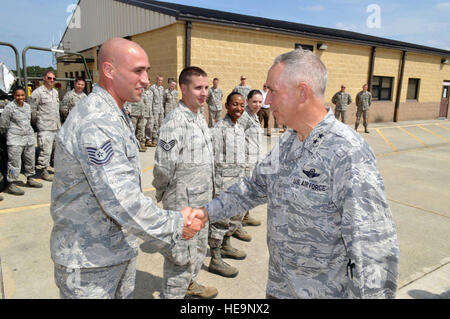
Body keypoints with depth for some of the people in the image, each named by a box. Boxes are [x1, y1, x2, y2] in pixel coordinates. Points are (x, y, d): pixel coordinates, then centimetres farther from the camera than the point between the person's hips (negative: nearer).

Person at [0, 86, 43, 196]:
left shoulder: (28, 106, 11)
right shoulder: (10, 107, -9)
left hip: (29, 137, 7)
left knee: (30, 160, 15)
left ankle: (30, 179, 30)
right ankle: (12, 185, 0)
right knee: (15, 162, -6)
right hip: (15, 139, -7)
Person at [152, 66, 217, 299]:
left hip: (202, 201, 9)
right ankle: (172, 294, 26)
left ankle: (190, 284, 47)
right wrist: (164, 193, -7)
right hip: (182, 203, -9)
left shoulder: (200, 117, 8)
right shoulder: (175, 121, -21)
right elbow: (163, 167, -23)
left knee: (199, 247, 25)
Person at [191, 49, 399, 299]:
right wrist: (207, 212, 4)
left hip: (326, 291, -7)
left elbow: (374, 251, -25)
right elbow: (254, 187, 10)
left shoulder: (348, 154, -26)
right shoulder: (286, 143, 1)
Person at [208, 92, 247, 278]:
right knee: (220, 219, -2)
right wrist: (215, 187, -16)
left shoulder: (241, 129, 12)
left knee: (236, 215, 19)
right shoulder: (219, 128, -13)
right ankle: (215, 260, 12)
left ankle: (226, 246, 40)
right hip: (223, 180, -8)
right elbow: (213, 159, -15)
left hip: (238, 180, 9)